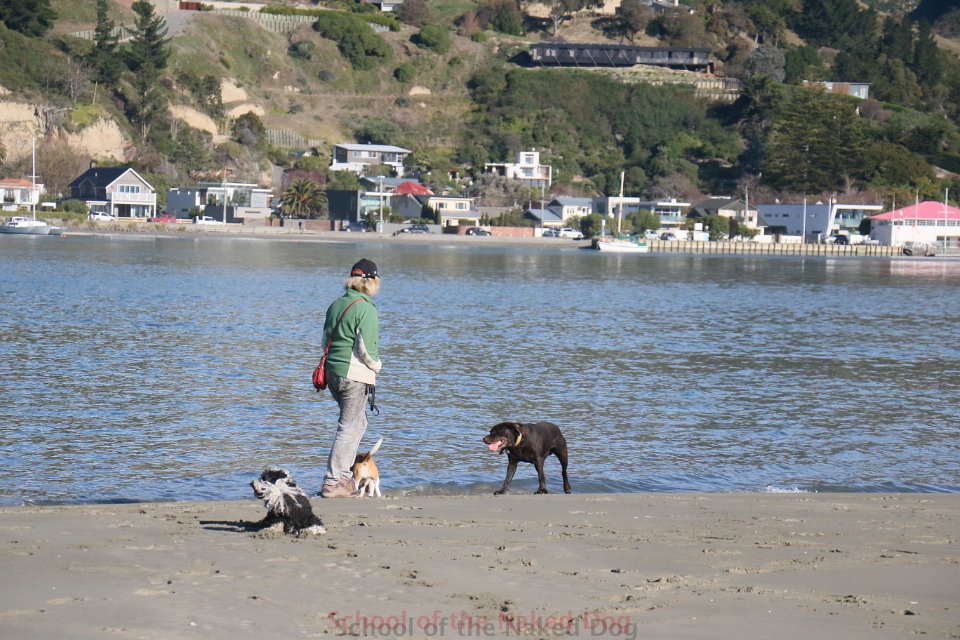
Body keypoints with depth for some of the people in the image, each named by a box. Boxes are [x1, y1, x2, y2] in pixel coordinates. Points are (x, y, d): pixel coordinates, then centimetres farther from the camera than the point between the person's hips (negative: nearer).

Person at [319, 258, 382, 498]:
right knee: (348, 427, -2)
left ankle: (344, 476, 21)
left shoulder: (336, 305, 9)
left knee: (358, 423, 21)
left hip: (332, 371, 8)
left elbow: (325, 339, 15)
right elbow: (366, 347, -16)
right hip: (354, 375, -8)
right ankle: (332, 483, -2)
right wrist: (376, 365, 1)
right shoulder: (366, 309, -14)